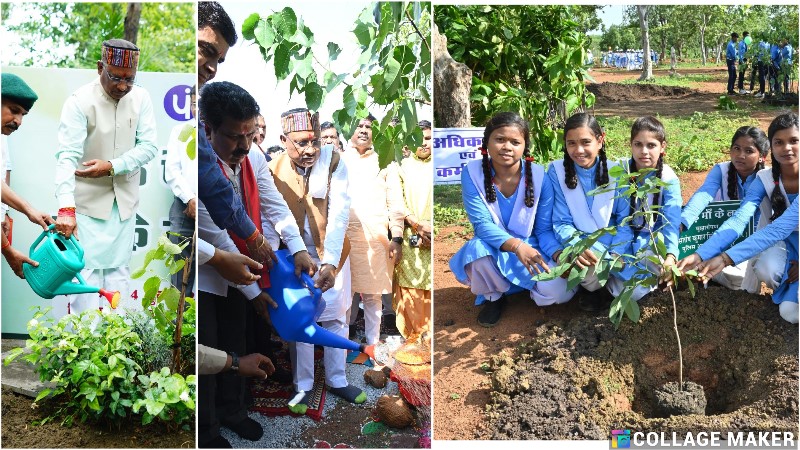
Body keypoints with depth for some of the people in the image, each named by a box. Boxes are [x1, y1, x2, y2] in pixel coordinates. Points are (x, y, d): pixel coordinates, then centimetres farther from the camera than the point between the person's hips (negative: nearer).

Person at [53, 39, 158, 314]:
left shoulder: (141, 98, -3)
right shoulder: (80, 101, -14)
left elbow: (149, 147, -5)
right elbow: (68, 156, -22)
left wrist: (112, 166, -22)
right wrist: (65, 208, -34)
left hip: (125, 199, 4)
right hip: (88, 200, -3)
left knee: (119, 270, 8)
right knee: (86, 270, -4)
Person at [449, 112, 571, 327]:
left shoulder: (539, 176, -13)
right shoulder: (472, 172, -16)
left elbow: (545, 229, -9)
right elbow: (482, 224, -22)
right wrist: (516, 245, -39)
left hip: (531, 250, 1)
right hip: (492, 250, -1)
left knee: (560, 291, -25)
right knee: (478, 249, -37)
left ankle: (527, 285, 15)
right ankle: (494, 296, -2)